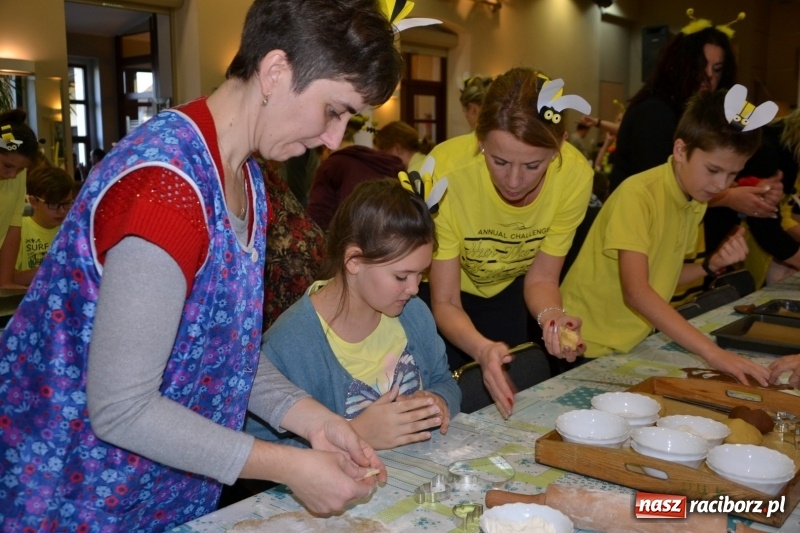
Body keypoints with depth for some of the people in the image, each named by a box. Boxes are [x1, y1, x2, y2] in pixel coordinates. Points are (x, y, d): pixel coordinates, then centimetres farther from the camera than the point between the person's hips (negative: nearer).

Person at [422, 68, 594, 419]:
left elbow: (541, 277, -14)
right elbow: (445, 302, -28)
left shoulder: (575, 174, -27)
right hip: (438, 287, -3)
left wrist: (550, 315, -37)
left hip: (508, 290, 3)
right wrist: (482, 348, -48)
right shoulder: (448, 170, -35)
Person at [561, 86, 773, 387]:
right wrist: (712, 352, -37)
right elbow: (636, 291, -32)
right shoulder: (638, 194, -23)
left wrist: (713, 264, -11)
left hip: (635, 340, 7)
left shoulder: (697, 199, 1)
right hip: (589, 345, -7)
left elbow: (664, 276, 8)